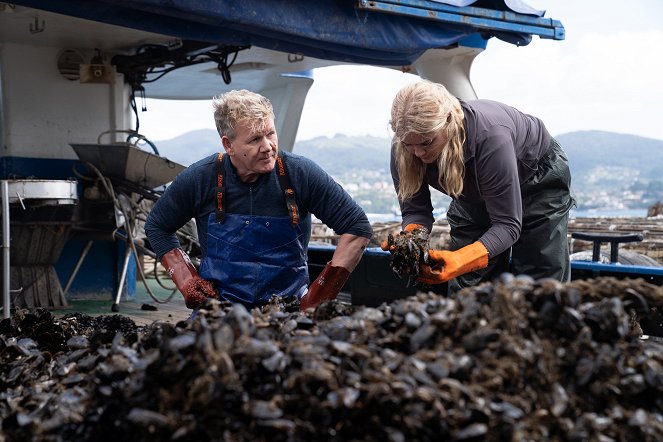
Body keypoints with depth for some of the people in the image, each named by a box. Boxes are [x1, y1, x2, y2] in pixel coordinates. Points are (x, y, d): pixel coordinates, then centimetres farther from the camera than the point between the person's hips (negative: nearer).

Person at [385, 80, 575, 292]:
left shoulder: (490, 135, -42)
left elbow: (507, 224, -38)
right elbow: (416, 210, -18)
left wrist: (461, 259, -55)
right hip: (474, 192, 4)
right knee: (464, 284, -2)